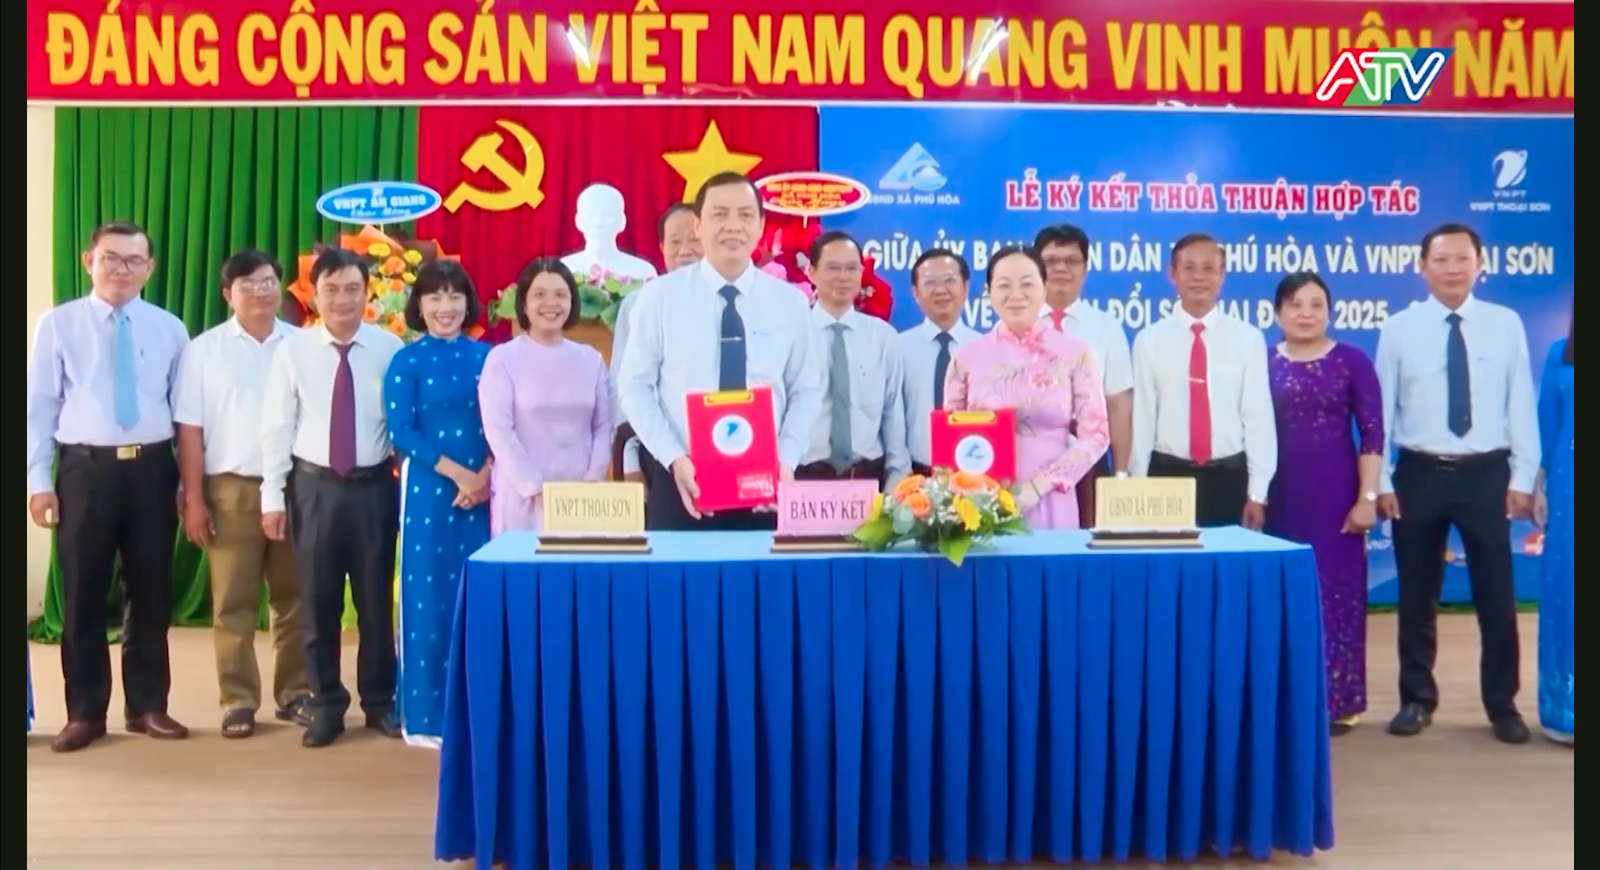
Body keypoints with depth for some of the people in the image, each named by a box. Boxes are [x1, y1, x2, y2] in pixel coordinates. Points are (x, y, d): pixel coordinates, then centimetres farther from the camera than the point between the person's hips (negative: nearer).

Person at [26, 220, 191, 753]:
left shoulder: (169, 329, 6)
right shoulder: (58, 324, 2)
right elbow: (39, 406, 1)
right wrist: (39, 479, -4)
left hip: (152, 470, 2)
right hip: (85, 470, -1)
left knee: (151, 593, 9)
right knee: (83, 596, 6)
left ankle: (148, 706, 23)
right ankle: (85, 712, 21)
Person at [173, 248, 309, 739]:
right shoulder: (205, 349, 3)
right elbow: (190, 428, 1)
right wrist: (193, 499, -4)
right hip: (231, 489, -1)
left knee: (293, 597, 8)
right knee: (233, 602, 3)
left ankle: (295, 693, 19)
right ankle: (238, 701, 13)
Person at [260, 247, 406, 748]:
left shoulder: (390, 349, -3)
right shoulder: (293, 351, -1)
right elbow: (277, 428, 0)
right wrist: (273, 495, -3)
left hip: (374, 486, 0)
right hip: (314, 486, 1)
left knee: (376, 598, 10)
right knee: (318, 601, 8)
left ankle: (379, 702, 25)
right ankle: (326, 704, 23)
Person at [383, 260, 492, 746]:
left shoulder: (486, 357, 8)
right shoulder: (407, 361, 0)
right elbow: (401, 432, -7)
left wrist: (486, 474, -10)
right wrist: (457, 473, -13)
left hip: (483, 489, 3)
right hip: (427, 489, -3)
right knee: (428, 596, 0)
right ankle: (427, 715, 10)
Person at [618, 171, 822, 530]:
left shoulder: (790, 301, 4)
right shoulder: (659, 296, 0)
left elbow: (806, 390, 6)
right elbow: (635, 386, 0)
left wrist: (787, 460, -9)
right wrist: (674, 459, -12)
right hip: (683, 478, -1)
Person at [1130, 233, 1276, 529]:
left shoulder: (1248, 338, 1)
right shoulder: (1149, 340, 0)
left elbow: (1259, 416, 0)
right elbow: (1142, 418, 0)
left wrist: (1257, 494, -2)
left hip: (1230, 478, 0)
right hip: (1168, 476, 0)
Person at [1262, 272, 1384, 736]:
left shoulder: (1352, 361, -1)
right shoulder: (1263, 364, 3)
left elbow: (1372, 433, -3)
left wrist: (1368, 497, -9)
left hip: (1336, 494, -1)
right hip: (1281, 496, 2)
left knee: (1337, 591, 4)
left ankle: (1337, 700, 14)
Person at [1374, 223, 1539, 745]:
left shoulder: (1506, 324, 2)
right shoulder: (1399, 328, 0)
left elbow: (1521, 404, 2)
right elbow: (1382, 408, 0)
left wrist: (1522, 477, -2)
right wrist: (1381, 481, -3)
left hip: (1486, 473, 0)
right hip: (1419, 473, 0)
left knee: (1496, 594, 7)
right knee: (1417, 595, 9)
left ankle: (1502, 705, 22)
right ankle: (1417, 700, 23)